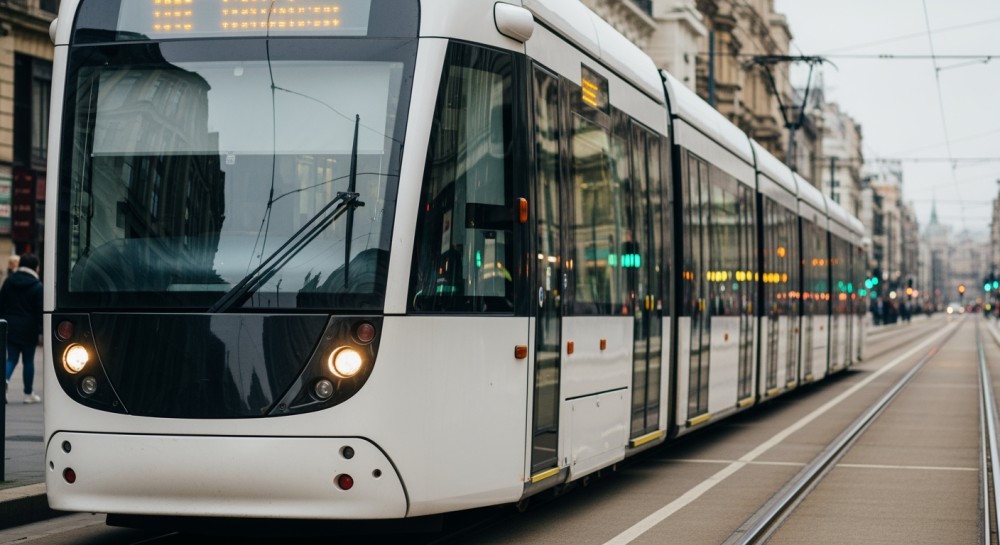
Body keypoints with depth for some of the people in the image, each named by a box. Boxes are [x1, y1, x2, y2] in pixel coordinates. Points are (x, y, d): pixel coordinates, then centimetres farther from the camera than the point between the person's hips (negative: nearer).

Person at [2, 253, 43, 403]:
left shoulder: (8, 281, 5)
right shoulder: (37, 286, -8)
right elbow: (40, 310, -9)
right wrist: (40, 330, -5)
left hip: (10, 327, 3)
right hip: (28, 329, -3)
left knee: (11, 358, 8)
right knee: (28, 361, 6)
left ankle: (5, 379, -23)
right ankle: (28, 394, 13)